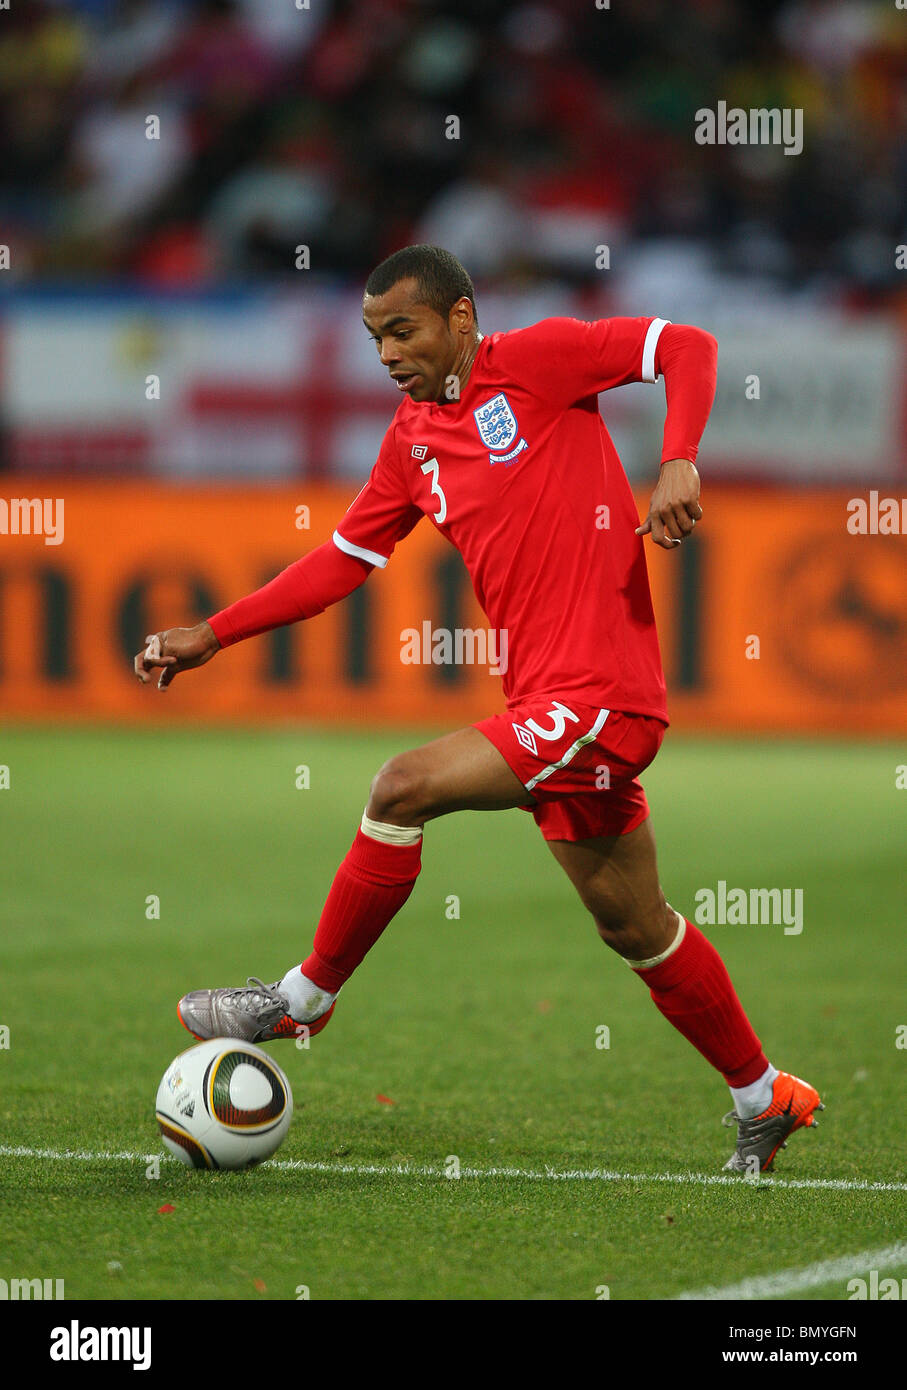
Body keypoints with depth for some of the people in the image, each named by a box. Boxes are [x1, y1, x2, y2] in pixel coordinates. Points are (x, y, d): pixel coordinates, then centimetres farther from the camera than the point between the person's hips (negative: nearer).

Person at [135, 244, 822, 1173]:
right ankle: (764, 1100, 26)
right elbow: (344, 561, 19)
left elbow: (688, 347, -7)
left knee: (404, 789, -17)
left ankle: (303, 998, -2)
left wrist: (677, 465, -22)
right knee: (634, 928, 14)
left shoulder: (536, 359, -6)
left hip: (597, 697, -8)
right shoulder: (411, 439, 15)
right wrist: (211, 636, 14)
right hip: (546, 701, 8)